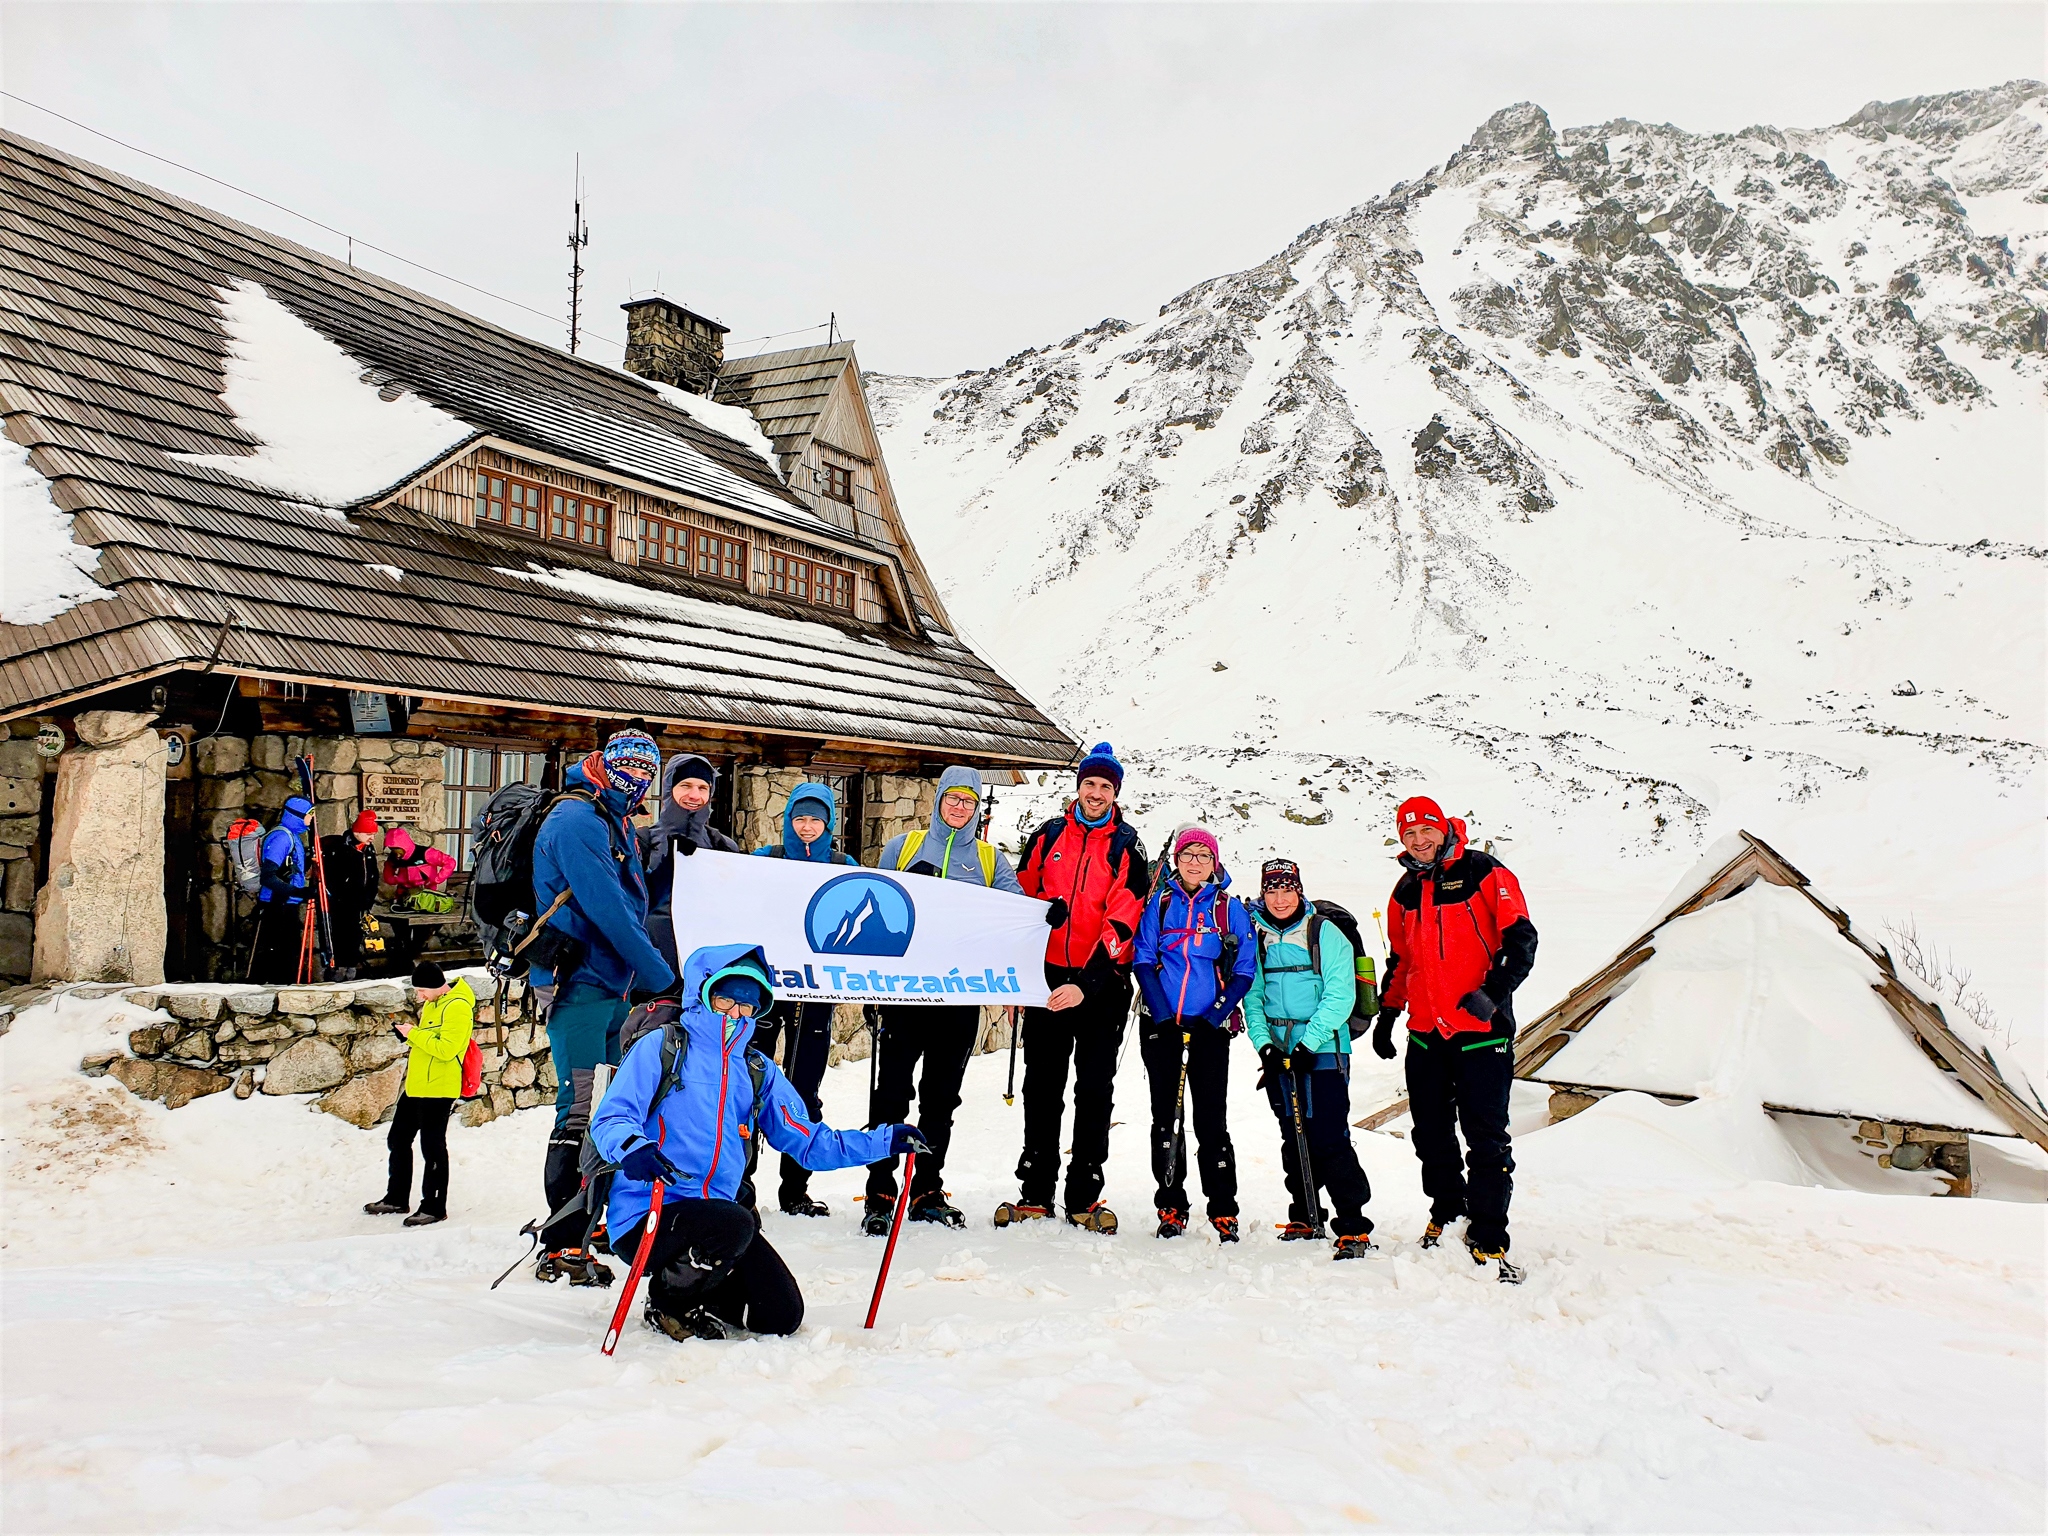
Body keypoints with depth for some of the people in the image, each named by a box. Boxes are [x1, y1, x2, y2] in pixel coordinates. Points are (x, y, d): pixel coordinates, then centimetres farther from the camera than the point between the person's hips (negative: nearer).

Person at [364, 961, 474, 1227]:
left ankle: (434, 1207, 8)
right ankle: (396, 1198, 30)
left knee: (432, 1147, -2)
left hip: (438, 1088, -10)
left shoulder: (457, 1007, -19)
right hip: (416, 1085, 10)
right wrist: (410, 1034, 2)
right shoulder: (432, 1003, 12)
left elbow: (446, 1049, -26)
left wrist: (414, 1034, -19)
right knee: (398, 1139, 17)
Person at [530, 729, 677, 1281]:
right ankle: (560, 1248, -4)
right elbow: (607, 911, -19)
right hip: (579, 982, -9)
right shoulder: (575, 820, -13)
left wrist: (647, 977, 9)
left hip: (615, 986, 9)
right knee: (582, 1109, -9)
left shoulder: (618, 826, 17)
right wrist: (663, 979, -16)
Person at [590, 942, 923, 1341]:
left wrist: (886, 1140, -1)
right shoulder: (661, 1047, -3)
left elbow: (809, 1143, 10)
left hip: (714, 1215, 6)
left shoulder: (758, 1072, 13)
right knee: (734, 1224, -33)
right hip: (646, 1216, -5)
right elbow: (610, 1119, -13)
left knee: (782, 1316, -6)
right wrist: (634, 1148, -37)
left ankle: (694, 1297, 21)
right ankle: (669, 1301, -3)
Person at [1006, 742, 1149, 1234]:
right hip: (1048, 976, 2)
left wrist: (1086, 984, -21)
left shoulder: (1127, 846, -1)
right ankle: (1035, 1194, 16)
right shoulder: (1048, 835, 7)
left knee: (1095, 1091, 4)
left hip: (1103, 982, -2)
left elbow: (1122, 922, -11)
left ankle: (1084, 1197, 13)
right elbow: (1021, 897, 14)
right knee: (1042, 1087, 7)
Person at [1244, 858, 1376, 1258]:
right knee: (1294, 1138, 12)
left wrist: (1310, 1042, -17)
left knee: (1329, 1138, -10)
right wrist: (1263, 1041, -6)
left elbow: (1339, 995, -10)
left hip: (1323, 1049, -5)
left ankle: (1354, 1228, -5)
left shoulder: (1325, 933, -5)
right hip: (1278, 1053, 5)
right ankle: (1304, 1218, 25)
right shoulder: (1256, 937, 7)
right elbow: (1253, 994, 8)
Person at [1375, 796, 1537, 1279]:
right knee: (1431, 1134, 13)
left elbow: (1521, 939, -10)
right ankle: (1447, 1213, 30)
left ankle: (1488, 1240, 2)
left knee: (1486, 1138, -5)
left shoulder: (1485, 873, -5)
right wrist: (1386, 1014, 21)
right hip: (1425, 1033, 6)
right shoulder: (1405, 891, 13)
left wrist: (1493, 991, -21)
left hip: (1481, 1030, -6)